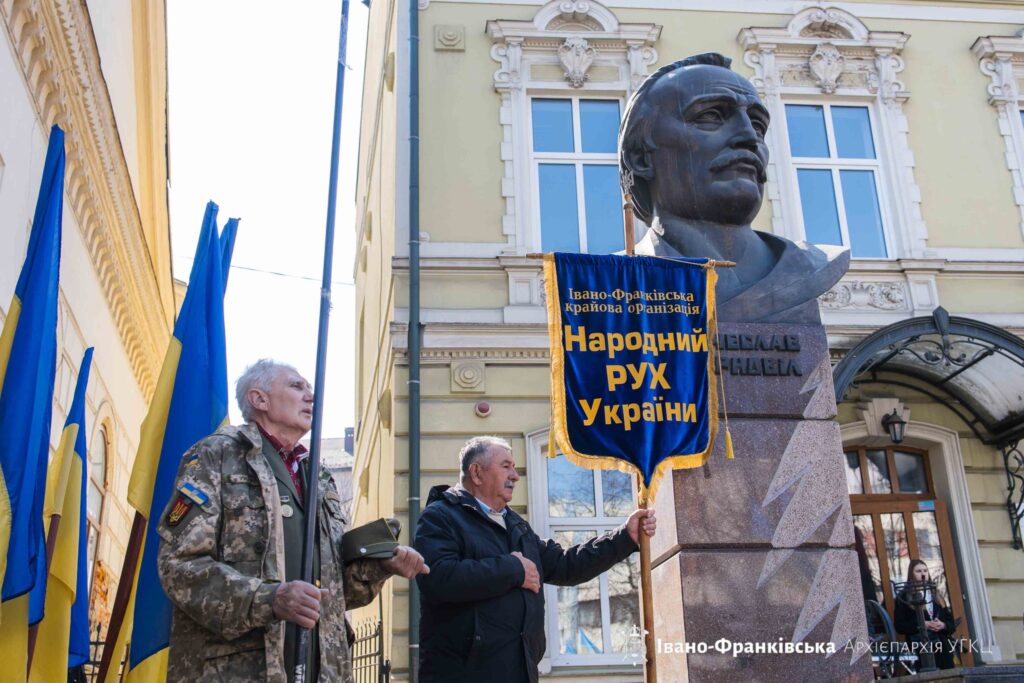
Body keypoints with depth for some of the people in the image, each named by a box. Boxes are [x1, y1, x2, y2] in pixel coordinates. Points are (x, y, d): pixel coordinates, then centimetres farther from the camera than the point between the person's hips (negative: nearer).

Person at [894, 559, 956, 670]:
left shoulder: (935, 594, 21)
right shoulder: (904, 597, 5)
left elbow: (950, 621, 19)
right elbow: (899, 626, -4)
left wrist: (943, 625, -3)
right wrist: (922, 625, -14)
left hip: (943, 645, 5)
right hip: (920, 647, -5)